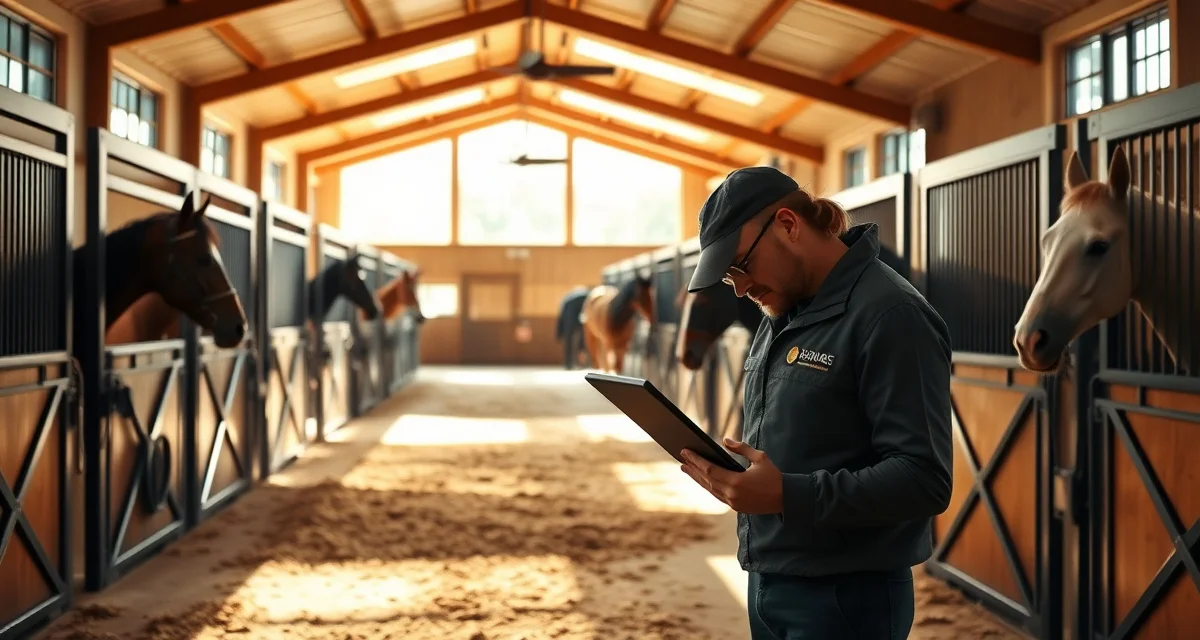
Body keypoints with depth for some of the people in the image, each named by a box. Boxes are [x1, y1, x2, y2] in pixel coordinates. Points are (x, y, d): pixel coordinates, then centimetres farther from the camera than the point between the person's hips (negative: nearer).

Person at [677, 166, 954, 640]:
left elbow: (924, 479, -22)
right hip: (766, 585, 8)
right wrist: (727, 468, 0)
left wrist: (786, 496, -29)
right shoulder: (781, 314, 12)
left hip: (844, 599, -8)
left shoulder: (890, 315, -16)